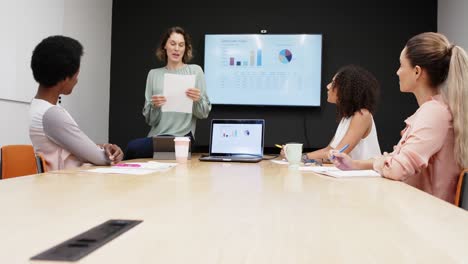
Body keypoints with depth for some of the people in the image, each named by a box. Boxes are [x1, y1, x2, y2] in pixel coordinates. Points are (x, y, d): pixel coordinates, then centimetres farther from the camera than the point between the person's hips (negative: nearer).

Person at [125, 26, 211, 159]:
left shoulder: (195, 70, 3)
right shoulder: (154, 74, 10)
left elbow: (204, 113, 3)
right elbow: (149, 120, 8)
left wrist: (198, 100, -17)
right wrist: (154, 106, -13)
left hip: (181, 137, -3)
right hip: (156, 136, 3)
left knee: (132, 147, -23)